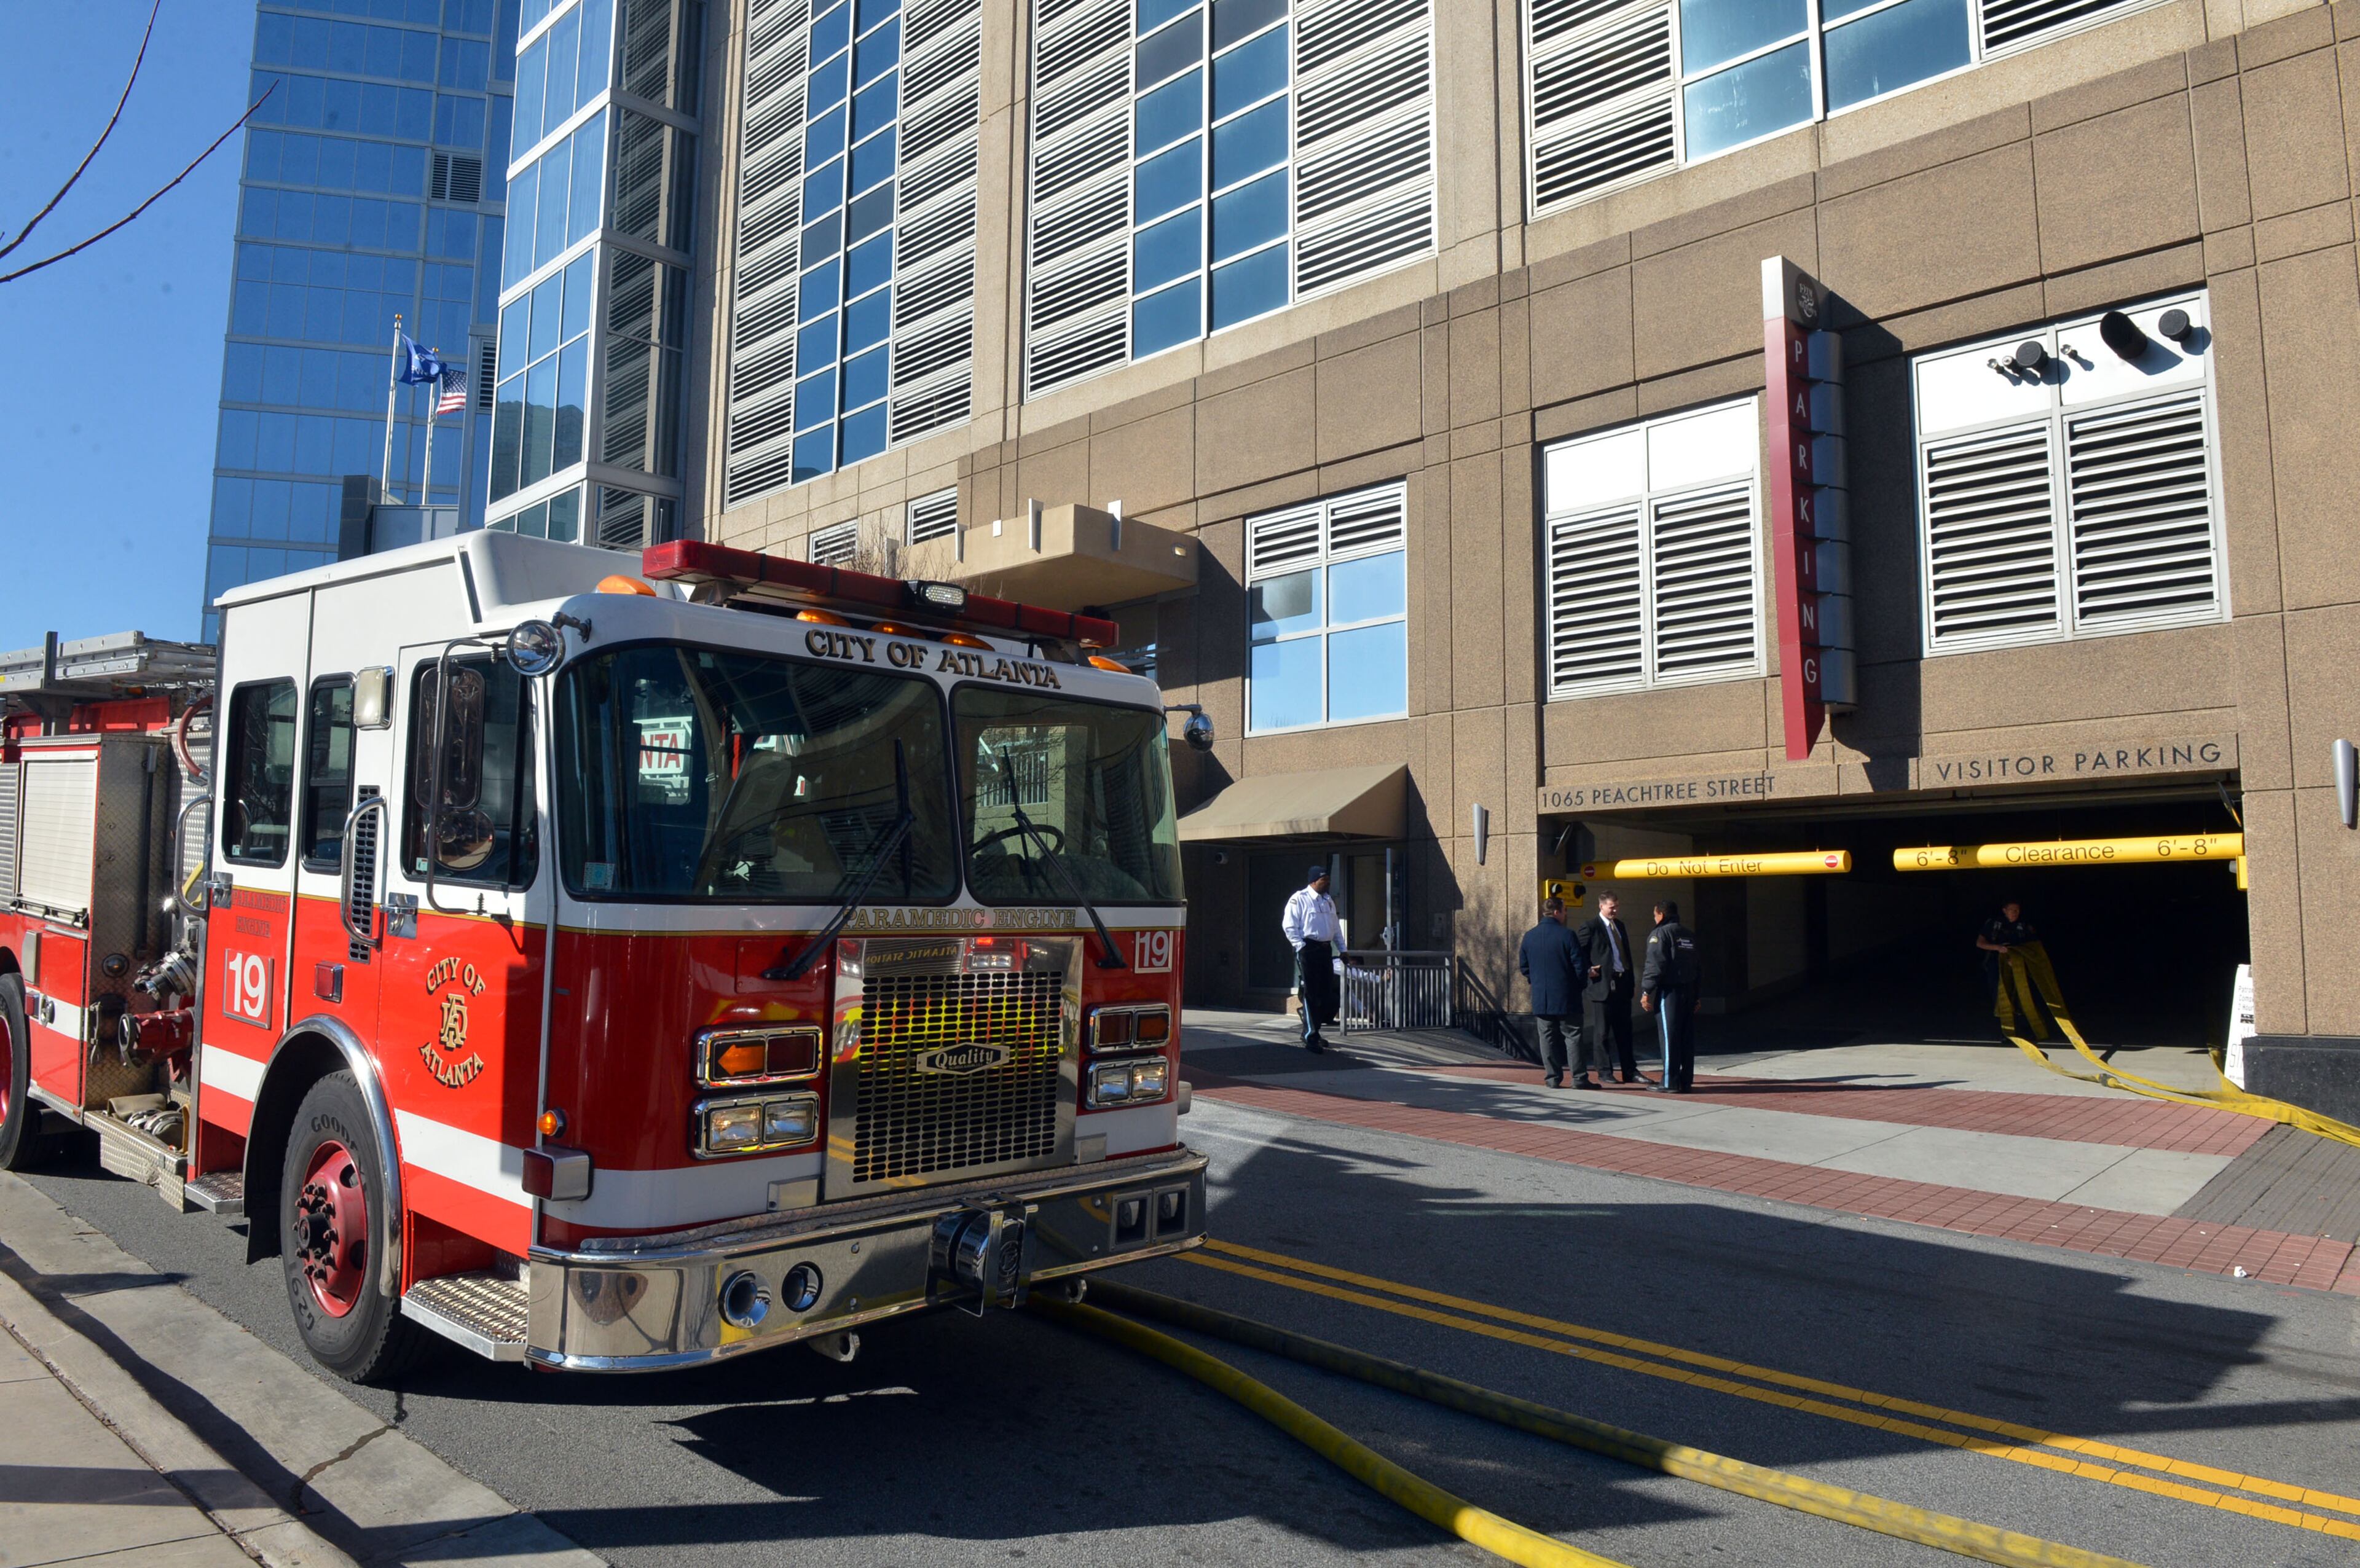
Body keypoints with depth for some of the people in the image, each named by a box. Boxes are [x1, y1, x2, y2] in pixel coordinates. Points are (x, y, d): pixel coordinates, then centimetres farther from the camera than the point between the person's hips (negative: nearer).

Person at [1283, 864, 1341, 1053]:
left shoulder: (1328, 901, 16)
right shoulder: (1299, 899, -6)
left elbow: (1335, 927, 22)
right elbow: (1289, 926, -9)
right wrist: (1301, 947, -14)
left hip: (1326, 949, 7)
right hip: (1308, 949, -7)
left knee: (1327, 993, 9)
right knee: (1310, 995, -6)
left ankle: (1313, 1031, 24)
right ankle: (1310, 1038, -1)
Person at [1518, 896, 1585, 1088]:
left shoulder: (1529, 936, 3)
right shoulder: (1567, 935, -11)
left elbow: (1523, 966, 9)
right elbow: (1578, 965, -10)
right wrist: (1579, 988, 6)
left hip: (1541, 999, 4)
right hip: (1566, 998, -4)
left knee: (1547, 1038, 9)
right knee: (1573, 1037, 4)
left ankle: (1552, 1078, 10)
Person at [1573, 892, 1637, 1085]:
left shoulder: (1620, 925, 16)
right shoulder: (1590, 927, -6)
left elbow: (1626, 954, 20)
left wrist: (1631, 981, 14)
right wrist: (1587, 970, -18)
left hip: (1623, 984, 7)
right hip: (1602, 985, -7)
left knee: (1624, 1030, 11)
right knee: (1601, 1032, 0)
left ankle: (1630, 1072, 17)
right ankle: (1604, 1073, 8)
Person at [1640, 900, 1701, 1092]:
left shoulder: (1660, 934, -6)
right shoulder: (1690, 935, 15)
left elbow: (1655, 965, -14)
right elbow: (1698, 966, 16)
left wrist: (1646, 992, -11)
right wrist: (1696, 995, 19)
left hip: (1669, 992, -7)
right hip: (1689, 990, 7)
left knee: (1669, 1037, -4)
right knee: (1687, 1037, 9)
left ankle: (1670, 1083, -3)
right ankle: (1686, 1081, 13)